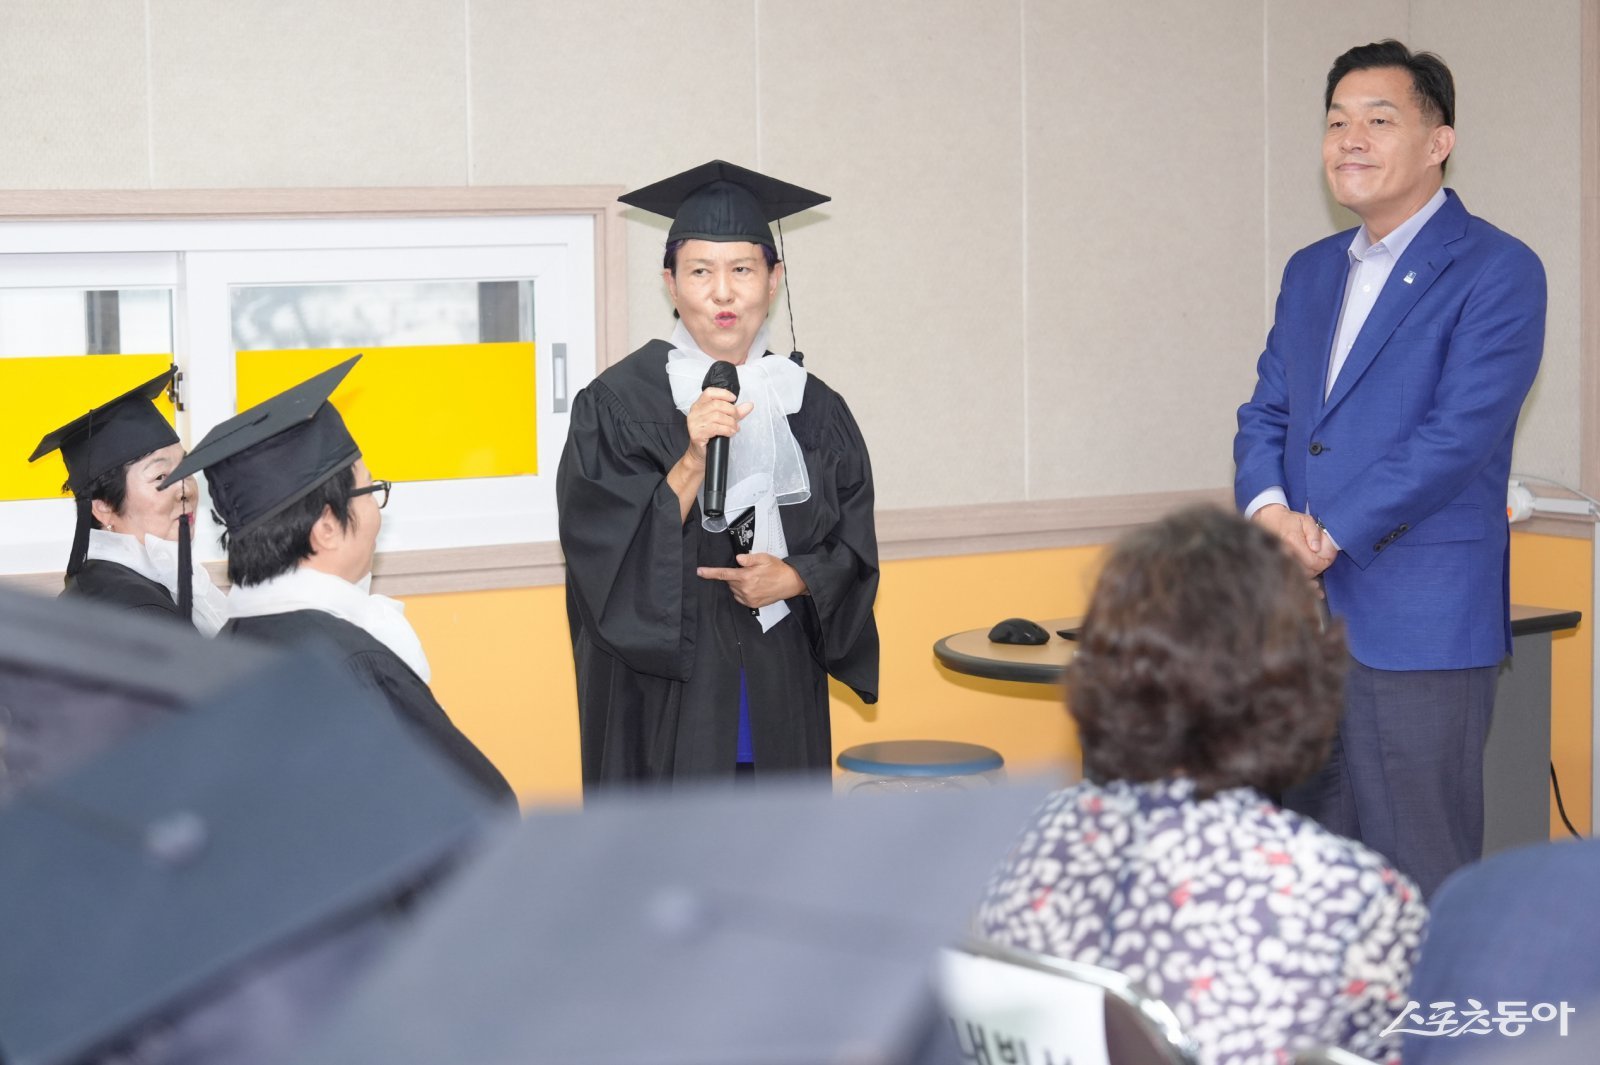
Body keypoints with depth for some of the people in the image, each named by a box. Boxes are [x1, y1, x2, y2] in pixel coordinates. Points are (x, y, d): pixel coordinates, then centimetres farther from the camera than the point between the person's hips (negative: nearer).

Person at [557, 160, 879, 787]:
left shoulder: (811, 408, 8)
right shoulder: (616, 404, -4)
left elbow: (853, 552, 9)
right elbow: (604, 554, -13)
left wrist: (792, 578, -10)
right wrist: (692, 463, -23)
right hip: (668, 707, -4)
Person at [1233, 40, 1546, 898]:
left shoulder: (1497, 271, -6)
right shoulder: (1312, 271, 18)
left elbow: (1460, 433, -15)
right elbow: (1265, 414, 14)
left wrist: (1328, 536, -16)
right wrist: (1269, 509, -8)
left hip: (1419, 628, -7)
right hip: (1304, 619, 7)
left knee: (1420, 885, -3)